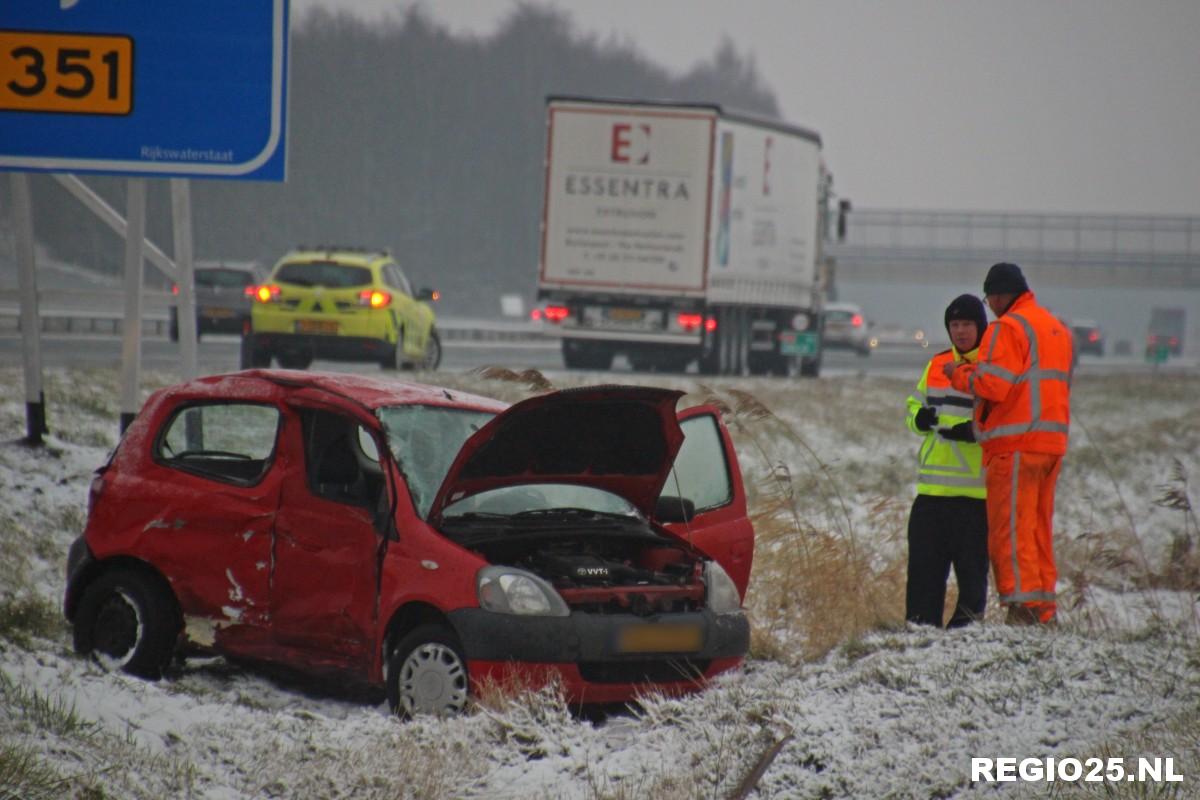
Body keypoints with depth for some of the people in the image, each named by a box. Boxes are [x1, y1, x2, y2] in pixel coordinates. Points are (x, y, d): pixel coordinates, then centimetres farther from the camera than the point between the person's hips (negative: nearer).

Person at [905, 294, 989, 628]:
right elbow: (914, 405, 25)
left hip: (976, 487, -5)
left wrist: (976, 431, -22)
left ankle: (967, 623, 7)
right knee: (924, 560, 4)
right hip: (933, 485, 5)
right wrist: (920, 417, 2)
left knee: (971, 562, 0)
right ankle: (920, 624, 9)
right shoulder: (937, 365, 16)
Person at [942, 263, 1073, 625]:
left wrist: (959, 374, -1)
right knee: (1039, 528, 13)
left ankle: (1022, 605, -12)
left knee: (1010, 529, -7)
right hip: (1052, 441, 9)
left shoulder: (1009, 327, -10)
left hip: (1015, 443, -9)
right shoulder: (1058, 328, 19)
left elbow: (994, 385, -18)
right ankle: (1045, 608, 13)